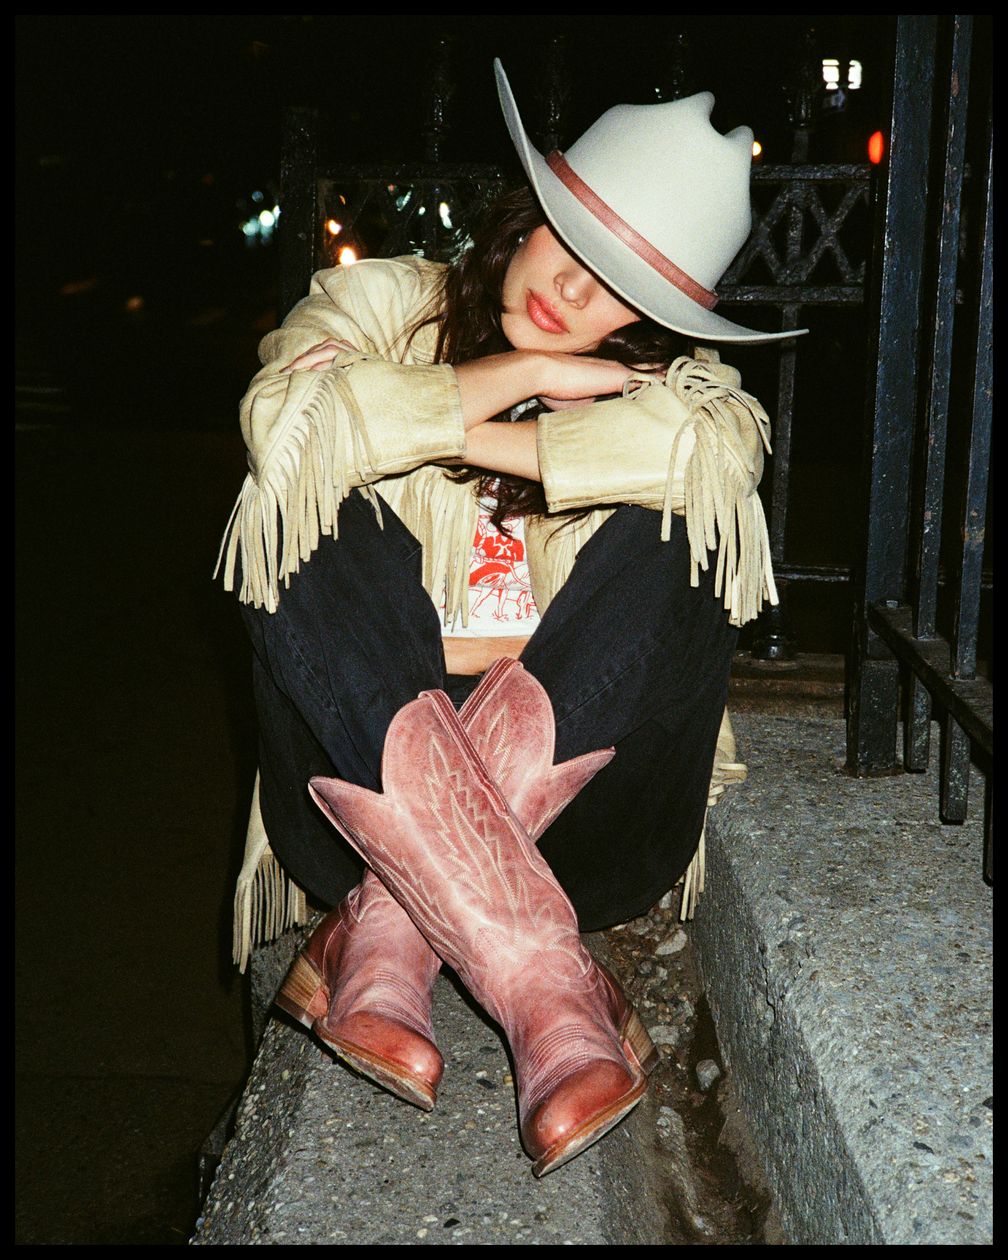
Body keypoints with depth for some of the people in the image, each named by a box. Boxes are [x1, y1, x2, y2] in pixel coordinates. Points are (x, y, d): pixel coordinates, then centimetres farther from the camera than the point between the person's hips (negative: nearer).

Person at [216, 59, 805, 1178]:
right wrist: (521, 375, -16)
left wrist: (443, 434, -21)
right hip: (369, 761, 0)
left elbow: (720, 441, -22)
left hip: (577, 774, 1)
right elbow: (280, 418, -20)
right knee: (319, 520, -26)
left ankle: (378, 944, -26)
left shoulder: (663, 373, 4)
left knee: (665, 536, -23)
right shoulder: (382, 302, 3)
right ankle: (554, 1003, -36)